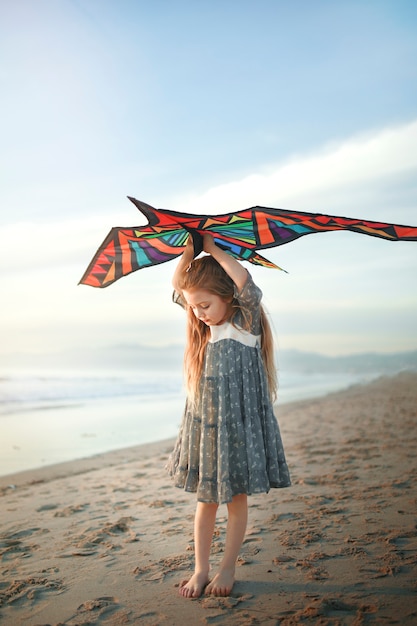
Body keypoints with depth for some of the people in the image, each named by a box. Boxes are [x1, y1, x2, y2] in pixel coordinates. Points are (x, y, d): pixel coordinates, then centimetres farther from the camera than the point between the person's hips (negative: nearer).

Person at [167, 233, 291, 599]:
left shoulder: (246, 322, -9)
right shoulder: (206, 327, 7)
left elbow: (246, 284, -26)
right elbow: (178, 285, 10)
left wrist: (214, 250, -17)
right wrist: (189, 251, -3)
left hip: (239, 421, -5)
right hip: (203, 421, 5)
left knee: (236, 497, 7)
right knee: (205, 497, 10)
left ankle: (227, 569, 21)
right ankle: (201, 569, 20)